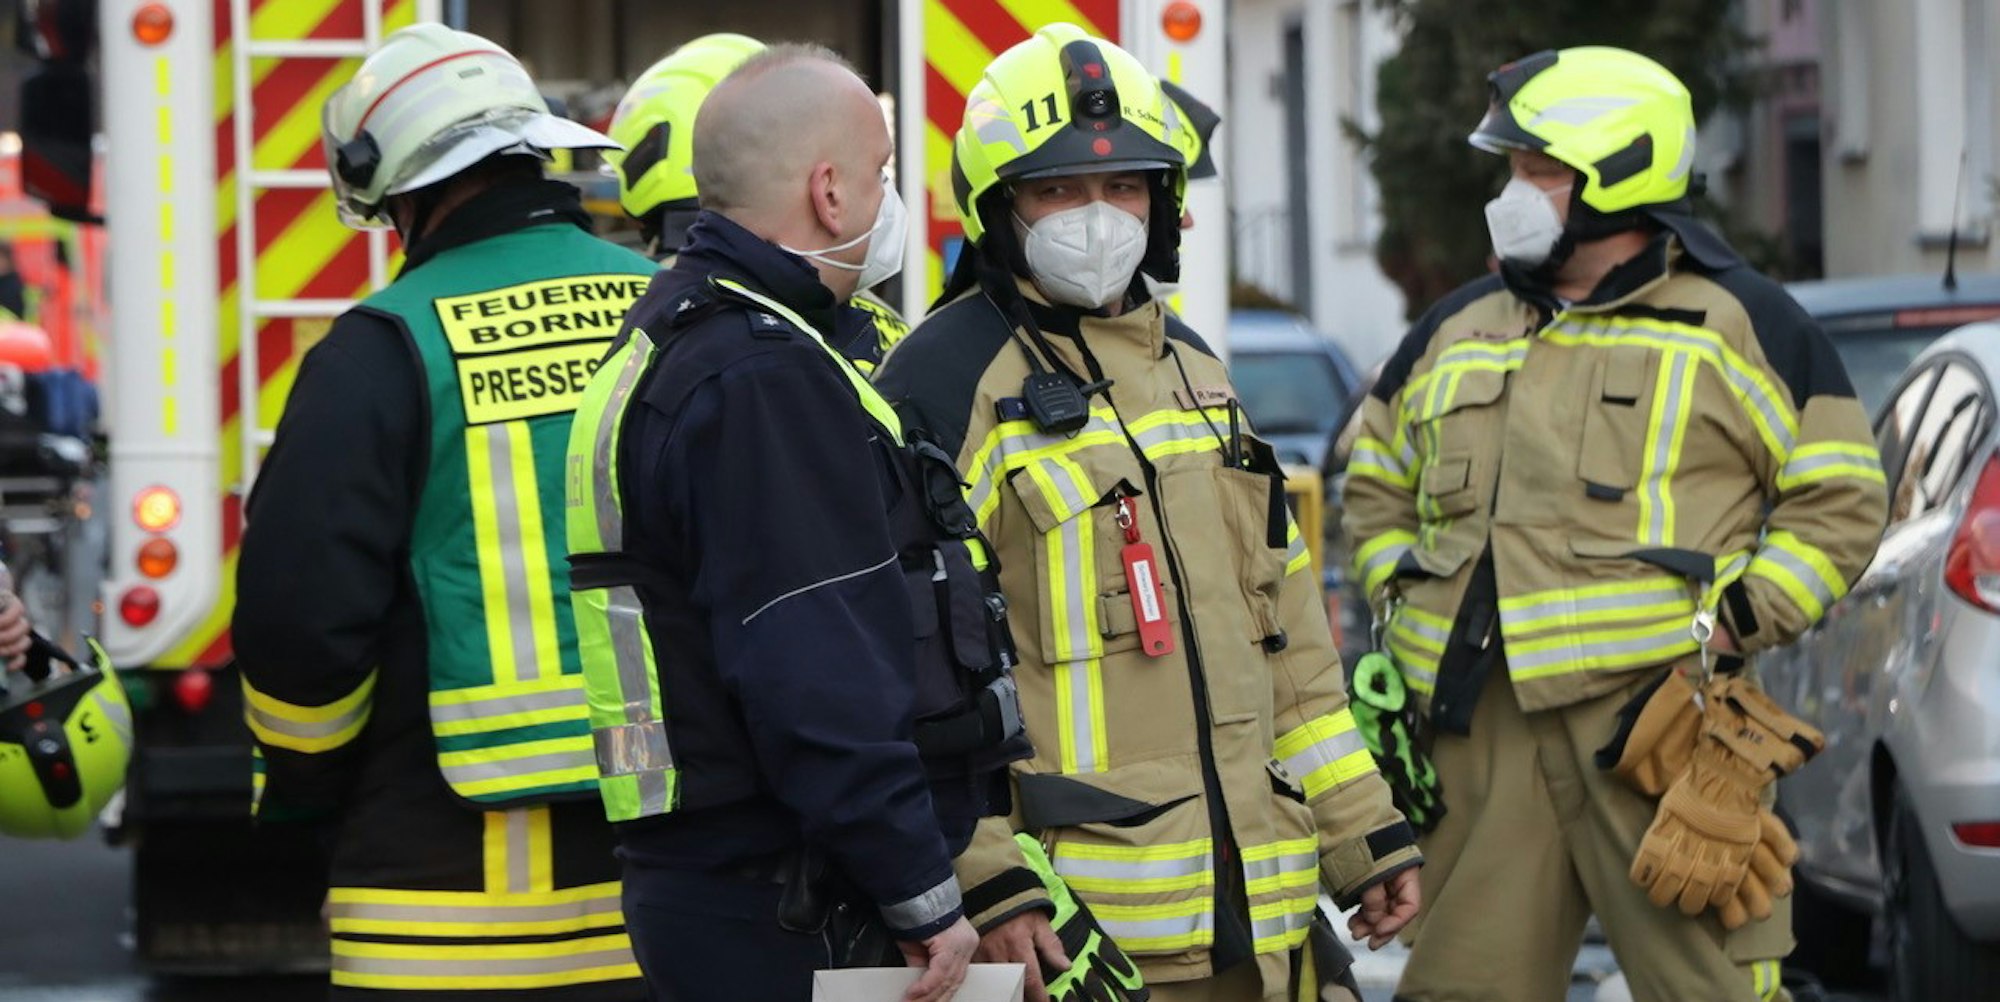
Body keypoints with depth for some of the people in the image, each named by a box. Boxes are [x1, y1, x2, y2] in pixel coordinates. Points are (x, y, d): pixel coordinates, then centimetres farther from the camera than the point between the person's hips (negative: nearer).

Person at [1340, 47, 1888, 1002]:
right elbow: (1377, 484, 30)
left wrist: (1737, 620, -7)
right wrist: (1401, 602, 14)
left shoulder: (1741, 324, 3)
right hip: (1479, 723, 5)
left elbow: (1838, 501, 4)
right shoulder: (1456, 331, 18)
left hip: (1663, 706, -5)